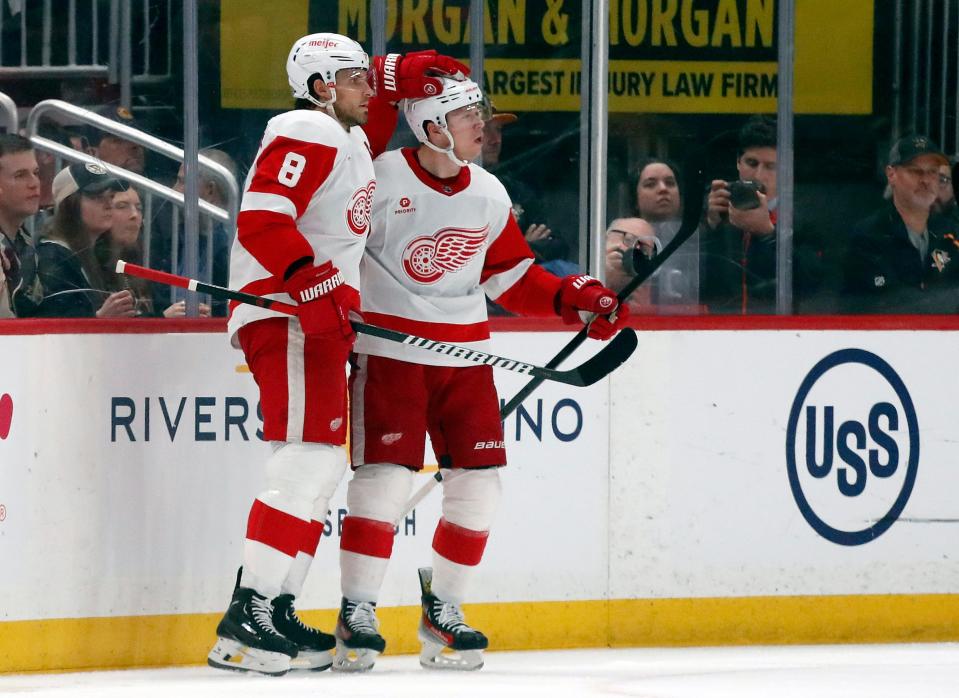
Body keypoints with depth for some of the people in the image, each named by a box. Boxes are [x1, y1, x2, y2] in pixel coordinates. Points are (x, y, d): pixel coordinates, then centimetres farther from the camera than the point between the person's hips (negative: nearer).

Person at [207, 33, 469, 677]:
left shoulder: (348, 137, 20)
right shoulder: (306, 135, -11)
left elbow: (369, 124, 46)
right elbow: (261, 219, -23)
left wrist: (396, 76, 27)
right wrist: (315, 283, -32)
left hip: (319, 322, 11)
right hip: (285, 319, -11)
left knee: (324, 468, 12)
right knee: (307, 461, -18)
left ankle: (277, 611, 13)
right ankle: (248, 619, -23)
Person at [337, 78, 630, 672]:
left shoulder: (488, 195, 7)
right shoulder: (382, 178, -11)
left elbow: (512, 277, 15)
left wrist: (574, 298, 3)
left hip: (464, 355, 6)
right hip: (389, 349, -6)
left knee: (479, 479, 2)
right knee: (385, 473, -13)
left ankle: (443, 609, 15)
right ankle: (357, 612, -4)